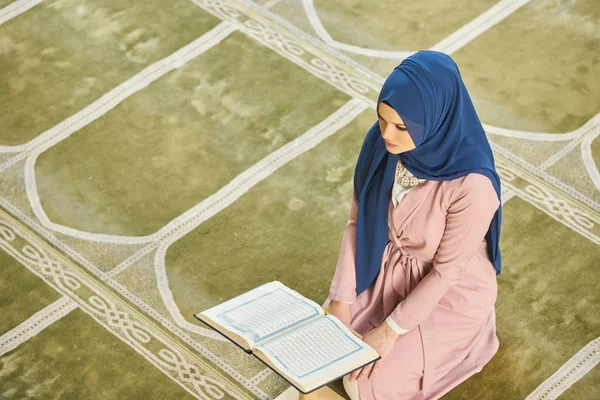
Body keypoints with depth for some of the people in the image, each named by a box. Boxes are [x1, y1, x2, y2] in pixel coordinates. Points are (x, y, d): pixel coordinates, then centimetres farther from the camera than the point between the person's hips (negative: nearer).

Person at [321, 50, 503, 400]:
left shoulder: (472, 184, -34)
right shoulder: (380, 142, -18)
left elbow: (447, 270, -22)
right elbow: (358, 221, -6)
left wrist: (391, 330, -18)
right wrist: (340, 299, -11)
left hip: (449, 293, -5)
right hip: (385, 272, 5)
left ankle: (453, 337, 15)